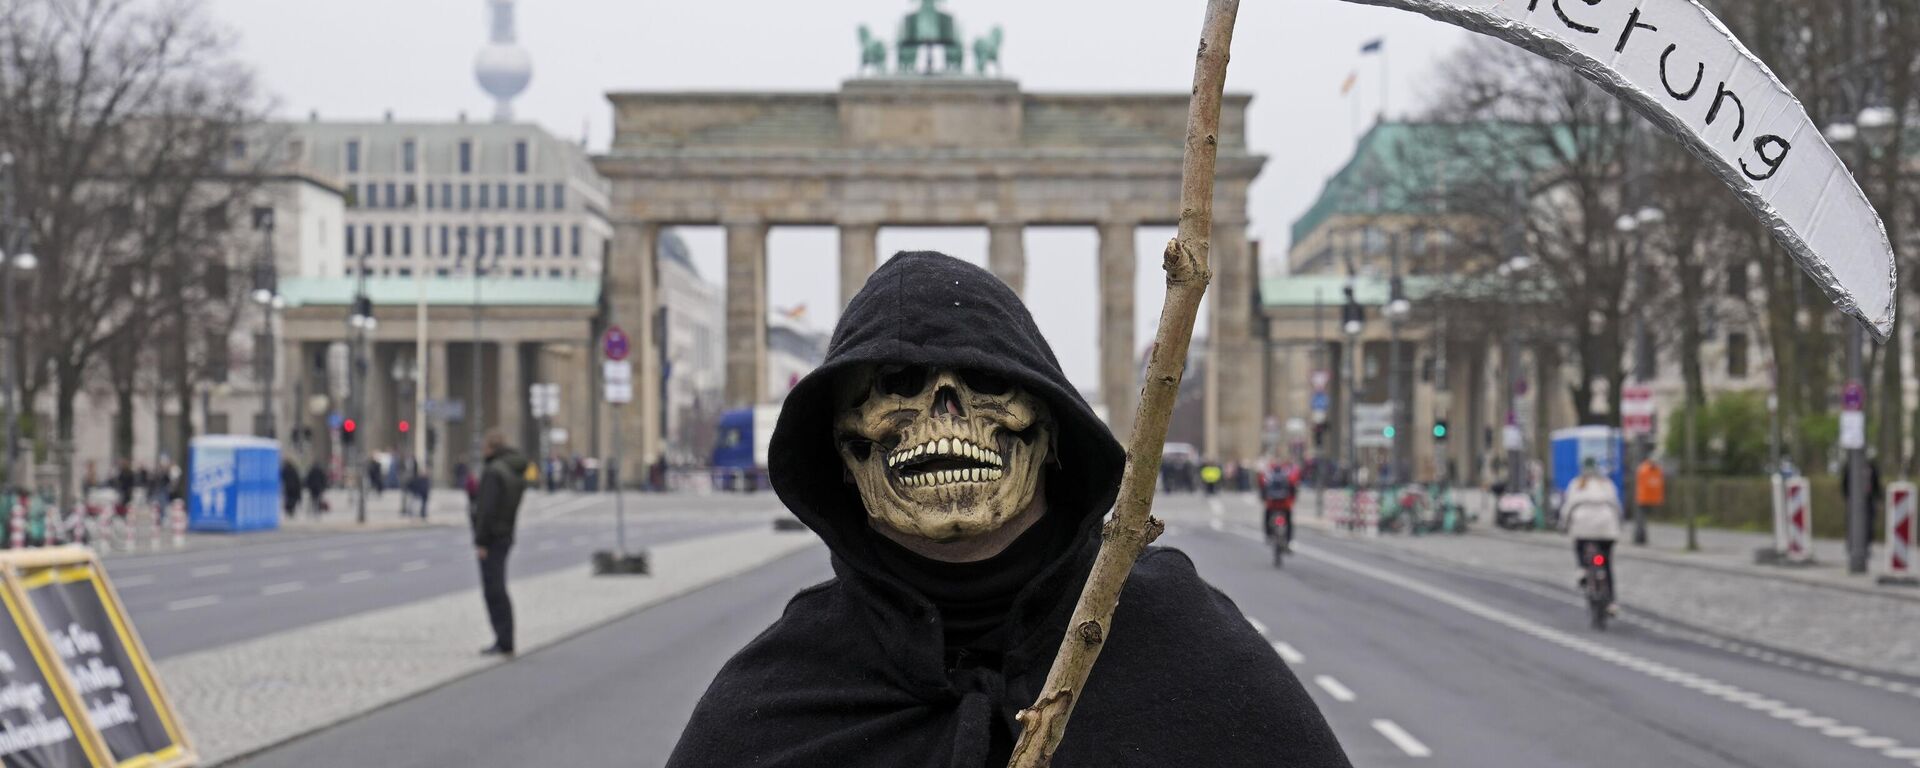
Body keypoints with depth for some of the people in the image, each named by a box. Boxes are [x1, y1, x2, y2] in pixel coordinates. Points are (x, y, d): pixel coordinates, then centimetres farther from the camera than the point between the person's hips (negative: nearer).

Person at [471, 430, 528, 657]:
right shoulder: (518, 472, 12)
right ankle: (504, 641, 18)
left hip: (492, 537, -9)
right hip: (506, 534, 9)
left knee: (494, 591, -7)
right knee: (496, 590, 15)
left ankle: (504, 643, -7)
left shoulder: (494, 471, -17)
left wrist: (481, 541, -19)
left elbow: (487, 508, -22)